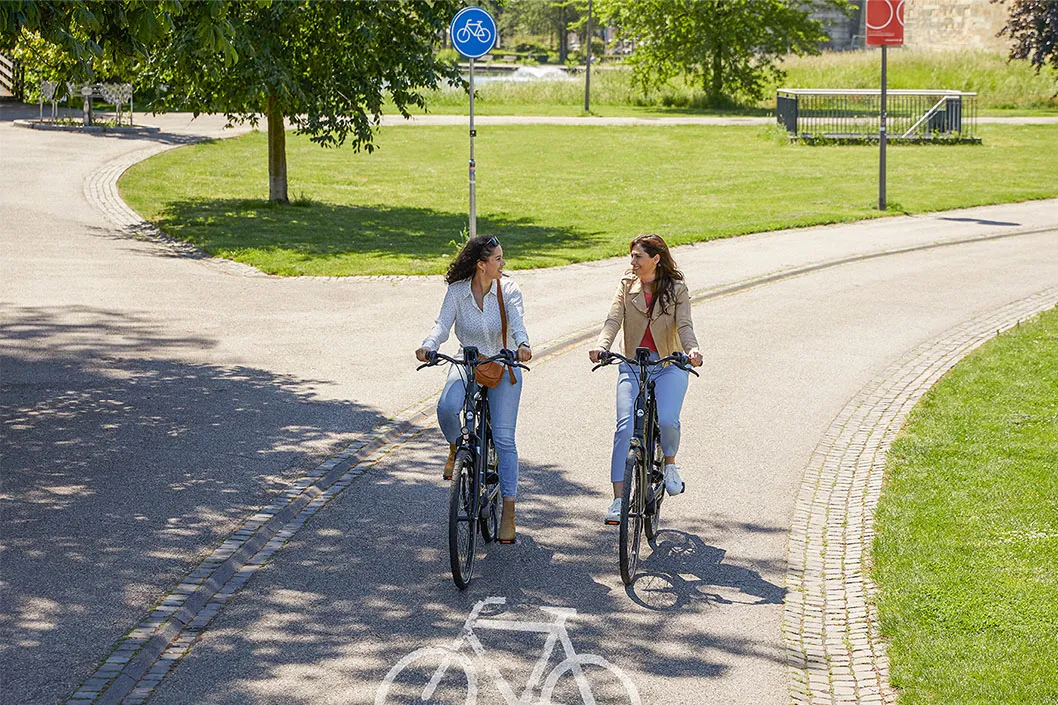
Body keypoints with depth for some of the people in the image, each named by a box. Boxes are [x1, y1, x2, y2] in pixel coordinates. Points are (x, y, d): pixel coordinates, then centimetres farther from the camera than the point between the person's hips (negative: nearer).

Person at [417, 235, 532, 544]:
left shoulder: (508, 289, -8)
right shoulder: (457, 291, -6)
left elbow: (516, 322, -22)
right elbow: (443, 324, -15)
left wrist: (522, 345, -45)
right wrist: (428, 346, -37)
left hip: (504, 367, -1)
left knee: (504, 438, -10)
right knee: (446, 408, -31)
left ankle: (508, 512, -4)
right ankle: (457, 447, 5)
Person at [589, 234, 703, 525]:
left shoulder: (676, 289, 1)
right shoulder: (627, 285, 6)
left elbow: (684, 326, -10)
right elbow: (613, 320, -6)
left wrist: (692, 350, -31)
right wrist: (601, 346, -26)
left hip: (669, 365, -2)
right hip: (633, 364, 2)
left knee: (667, 420, -24)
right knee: (625, 426, -14)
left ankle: (670, 463, 9)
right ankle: (618, 499, -11)